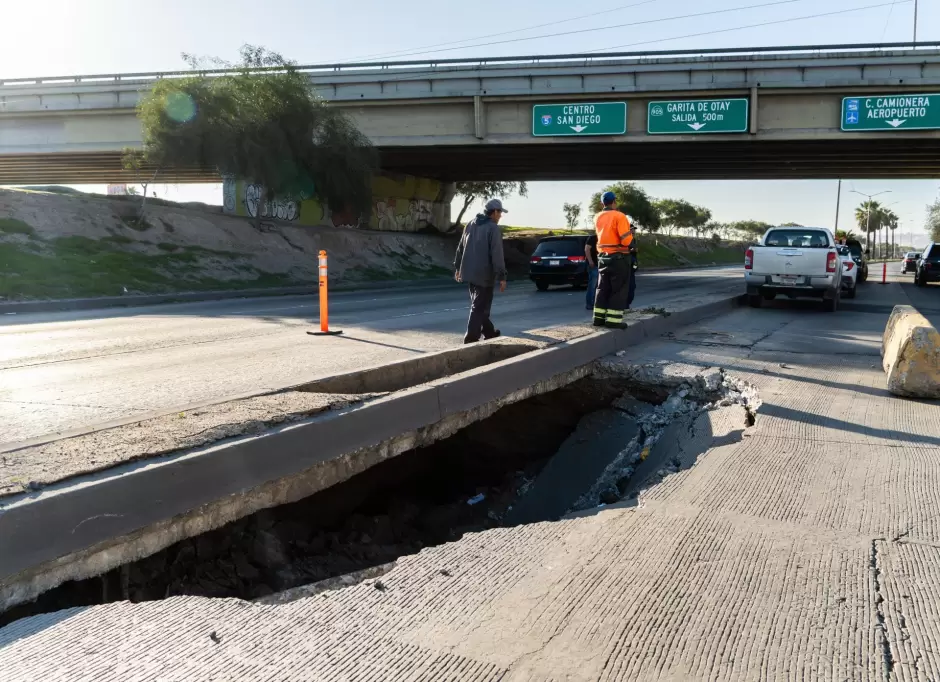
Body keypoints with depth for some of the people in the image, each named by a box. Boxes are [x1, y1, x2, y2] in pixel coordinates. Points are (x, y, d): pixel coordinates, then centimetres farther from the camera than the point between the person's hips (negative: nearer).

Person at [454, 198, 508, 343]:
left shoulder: (470, 225, 11)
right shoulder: (493, 228, -13)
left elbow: (460, 248, 16)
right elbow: (497, 255, -18)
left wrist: (458, 267, 24)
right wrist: (502, 277, -16)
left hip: (469, 272, 8)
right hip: (484, 274, -8)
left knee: (480, 304, 19)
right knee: (480, 307, -3)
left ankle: (489, 331, 32)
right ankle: (471, 338, -5)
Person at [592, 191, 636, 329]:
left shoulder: (598, 218, 8)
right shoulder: (619, 216, -14)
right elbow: (626, 240, -20)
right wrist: (630, 232, 1)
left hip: (602, 256, 7)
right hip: (619, 257, -7)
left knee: (603, 288, 13)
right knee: (618, 290, -1)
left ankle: (599, 318, 13)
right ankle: (613, 320, -4)